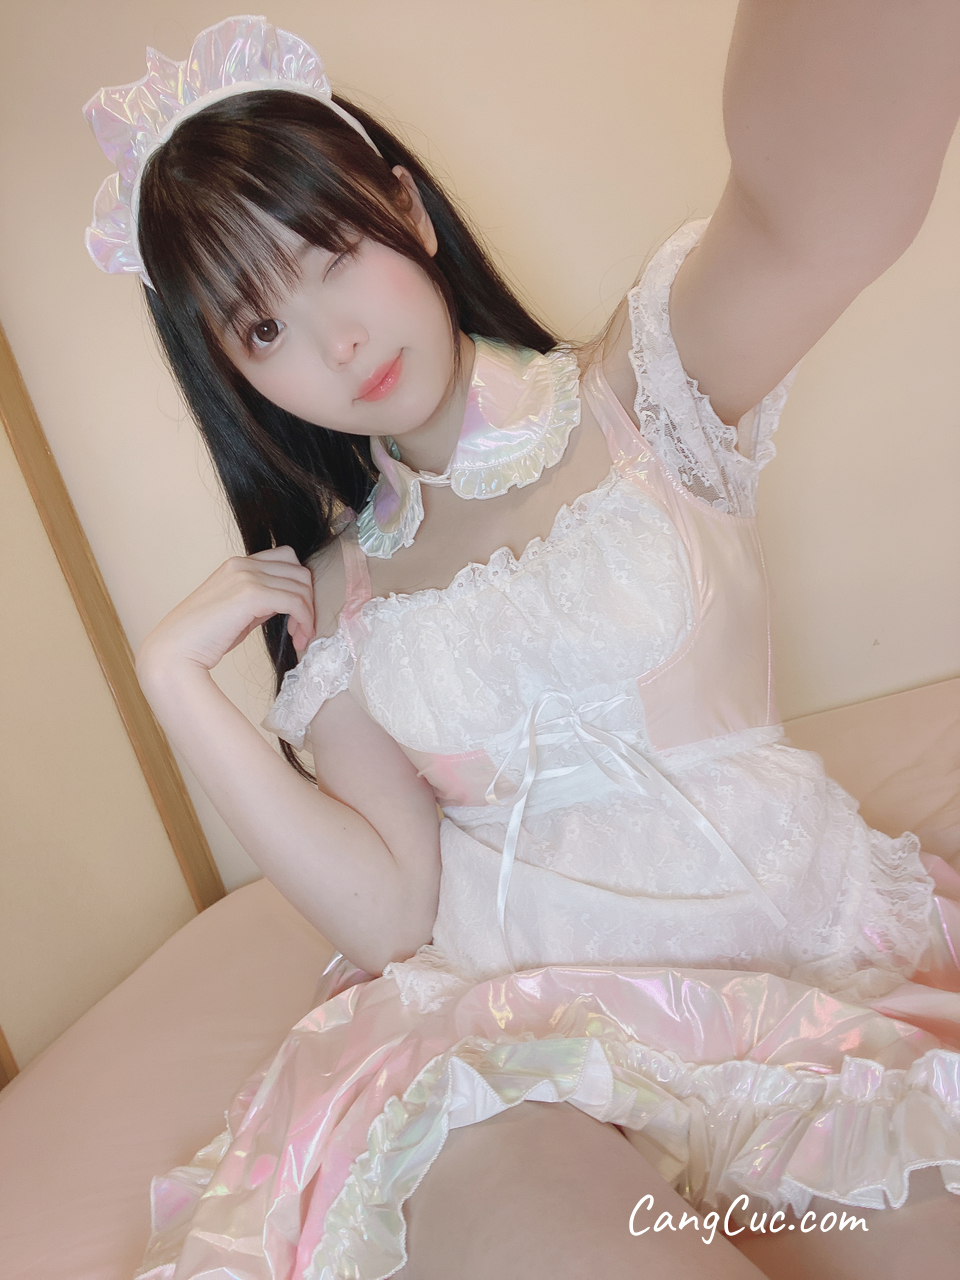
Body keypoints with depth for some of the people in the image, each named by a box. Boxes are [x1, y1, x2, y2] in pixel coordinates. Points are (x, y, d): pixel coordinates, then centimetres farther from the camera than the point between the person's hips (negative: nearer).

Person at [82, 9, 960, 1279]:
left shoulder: (636, 397, -2)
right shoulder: (336, 594, 4)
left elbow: (819, 208, -26)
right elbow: (388, 907, -4)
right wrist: (178, 678, -8)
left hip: (800, 958, 0)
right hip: (515, 1020, 1)